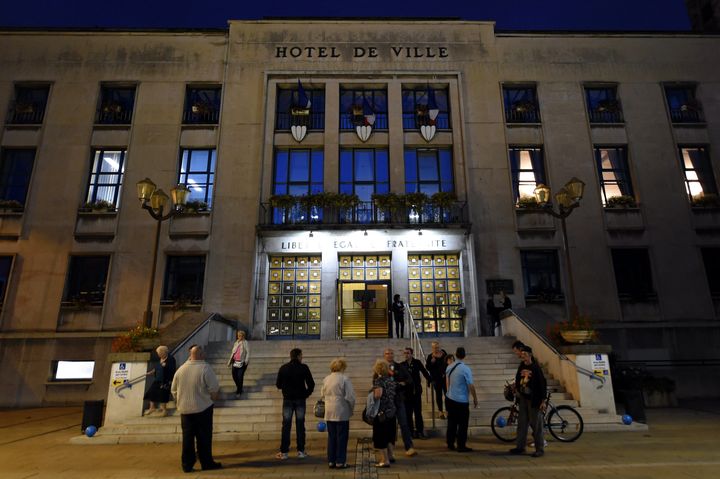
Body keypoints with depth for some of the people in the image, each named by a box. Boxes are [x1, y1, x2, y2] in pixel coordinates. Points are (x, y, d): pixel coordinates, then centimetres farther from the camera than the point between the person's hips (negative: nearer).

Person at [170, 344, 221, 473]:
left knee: (187, 437, 12)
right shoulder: (205, 368, -16)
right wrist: (213, 396, 5)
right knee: (204, 437, 6)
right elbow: (214, 388, -16)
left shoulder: (181, 369, 1)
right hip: (203, 408, -4)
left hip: (184, 409, 5)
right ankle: (206, 463, 14)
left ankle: (187, 464, 17)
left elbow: (174, 389, 9)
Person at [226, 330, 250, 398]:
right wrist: (230, 362, 13)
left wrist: (246, 361, -21)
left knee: (240, 377, -4)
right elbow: (233, 352, 15)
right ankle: (238, 386, 39)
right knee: (234, 376, 11)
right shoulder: (236, 343, 12)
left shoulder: (245, 343, -6)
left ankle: (238, 392, 9)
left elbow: (248, 352, -11)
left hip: (242, 363, -6)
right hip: (235, 362, 6)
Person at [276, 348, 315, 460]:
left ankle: (284, 452, 9)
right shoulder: (304, 368, -7)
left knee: (286, 426, 7)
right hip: (300, 399, -1)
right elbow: (311, 384, -6)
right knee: (300, 426, 8)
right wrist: (307, 394, 8)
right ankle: (301, 451, 12)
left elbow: (278, 384, 1)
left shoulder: (283, 368, -2)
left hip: (287, 400, 1)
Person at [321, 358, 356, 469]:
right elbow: (350, 397, -12)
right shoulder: (344, 379, -12)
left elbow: (323, 394, 14)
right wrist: (351, 409, 2)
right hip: (341, 413, -5)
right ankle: (340, 461, 9)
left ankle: (331, 461, 18)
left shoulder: (326, 379, 5)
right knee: (341, 437, 5)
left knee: (331, 437, 13)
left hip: (329, 413, 5)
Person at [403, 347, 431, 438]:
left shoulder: (417, 362, -2)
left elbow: (424, 372, -2)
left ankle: (420, 431, 14)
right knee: (408, 413, 5)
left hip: (416, 391, -1)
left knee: (418, 412, 4)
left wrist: (430, 381, -10)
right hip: (407, 392, 1)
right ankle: (410, 431, 16)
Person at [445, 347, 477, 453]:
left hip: (450, 398, 6)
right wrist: (475, 398, -2)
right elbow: (471, 385, -14)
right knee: (462, 424, 5)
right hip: (461, 400, -6)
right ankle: (461, 446, 9)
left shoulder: (449, 367, 2)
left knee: (452, 422, 14)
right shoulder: (466, 369, -17)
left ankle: (450, 444, 21)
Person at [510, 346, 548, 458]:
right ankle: (520, 447, 22)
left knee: (536, 425, 2)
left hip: (533, 400, -6)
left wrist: (543, 400, -14)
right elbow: (518, 378, 20)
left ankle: (540, 449, 13)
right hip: (523, 398, 6)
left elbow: (543, 383, -13)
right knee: (522, 423, 12)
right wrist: (517, 389, 8)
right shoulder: (521, 366, 5)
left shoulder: (535, 367, -13)